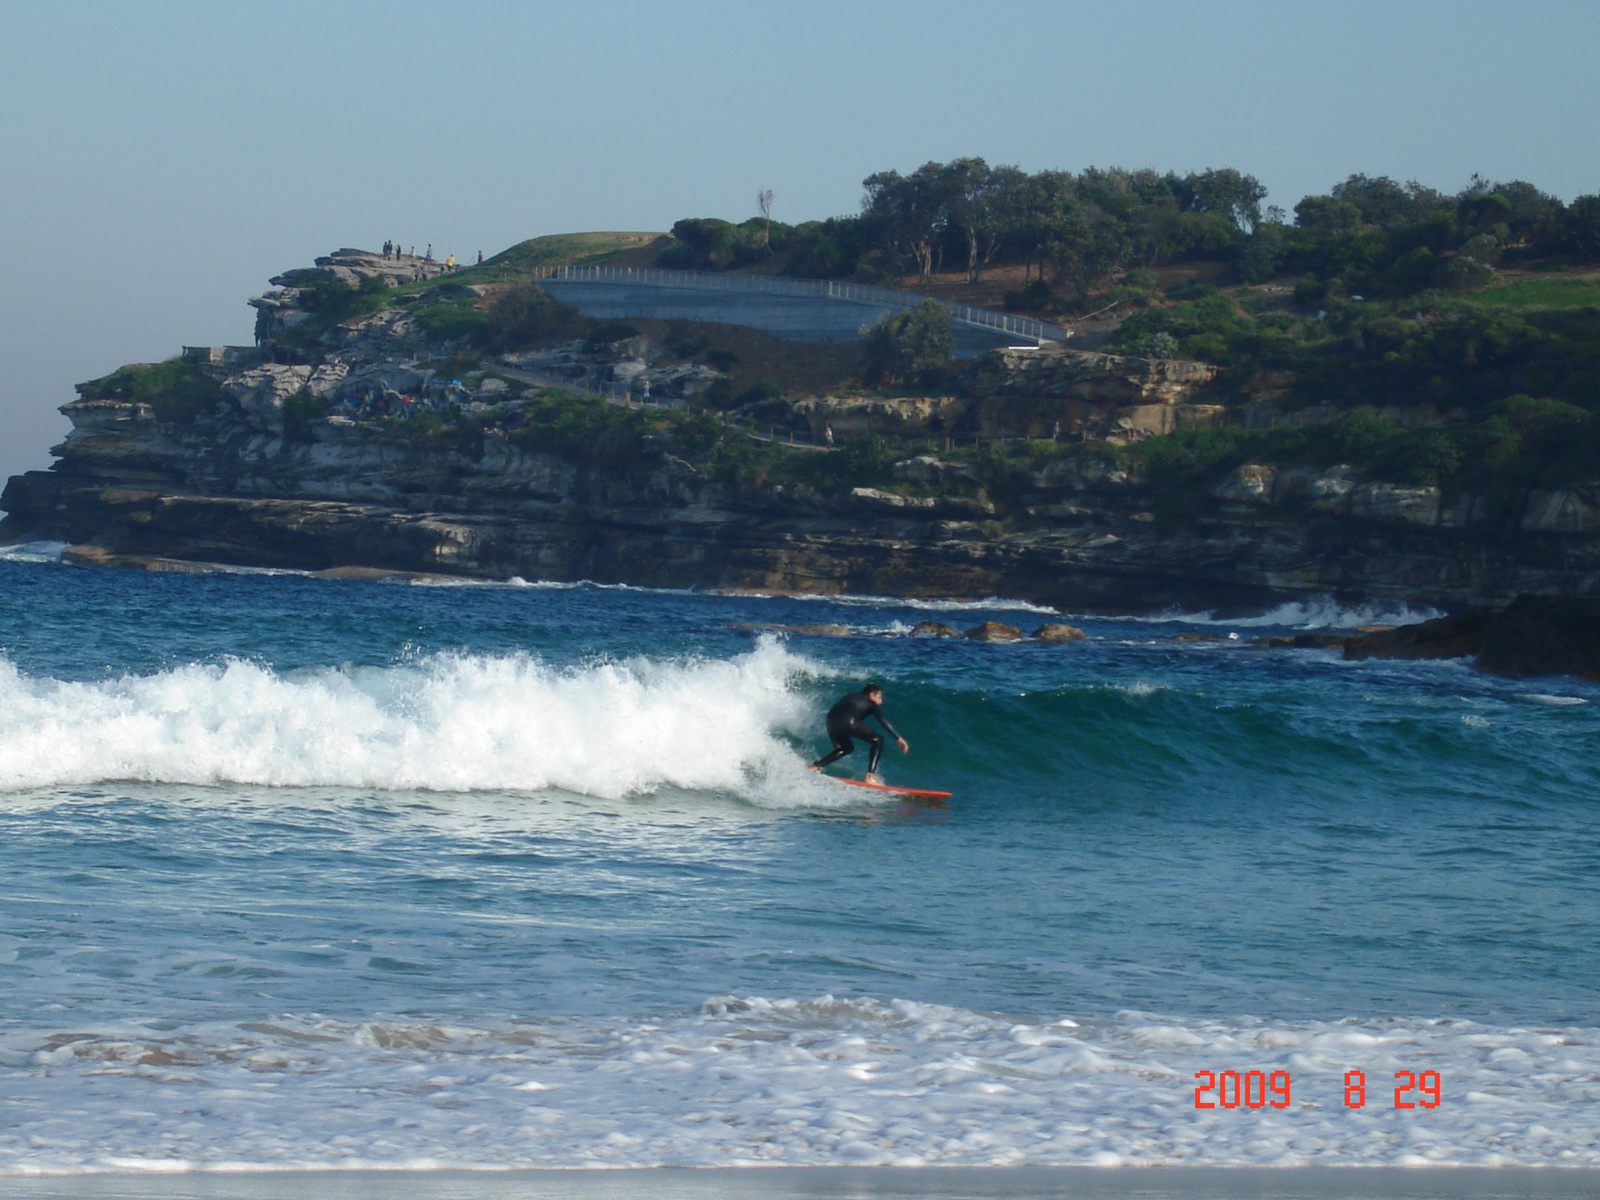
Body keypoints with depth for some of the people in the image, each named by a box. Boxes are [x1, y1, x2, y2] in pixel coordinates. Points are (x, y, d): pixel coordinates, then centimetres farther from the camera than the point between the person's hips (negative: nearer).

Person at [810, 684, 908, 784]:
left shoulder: (853, 697, 36)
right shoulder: (870, 703, 17)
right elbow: (883, 720, 4)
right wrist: (898, 738, 2)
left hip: (831, 721, 7)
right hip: (848, 722, -7)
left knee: (846, 748, 31)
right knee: (877, 740, 6)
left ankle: (815, 766, 19)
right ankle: (870, 776, -7)